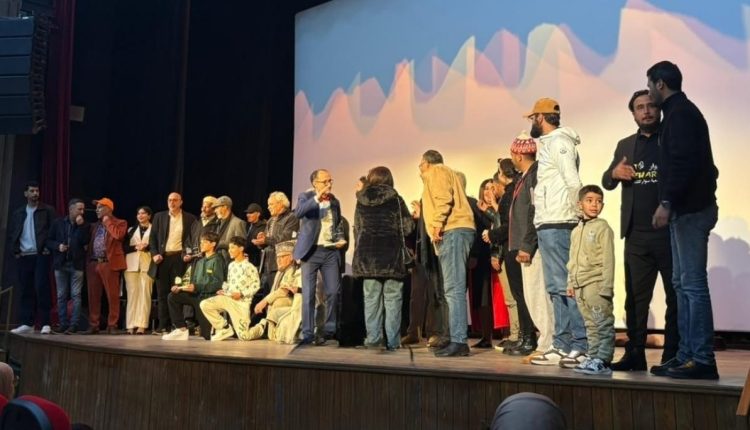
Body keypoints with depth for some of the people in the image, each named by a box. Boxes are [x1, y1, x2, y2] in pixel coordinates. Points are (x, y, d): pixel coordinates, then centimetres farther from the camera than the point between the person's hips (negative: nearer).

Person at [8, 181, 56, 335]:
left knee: (41, 287, -10)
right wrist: (15, 250, 5)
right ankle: (27, 323, 12)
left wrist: (49, 247, -11)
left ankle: (45, 323, -9)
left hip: (41, 255, -4)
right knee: (26, 290, 7)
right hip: (23, 257, 4)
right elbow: (11, 233, 17)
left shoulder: (47, 210, 2)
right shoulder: (17, 213, 15)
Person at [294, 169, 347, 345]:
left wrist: (341, 238, 6)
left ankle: (330, 330, 15)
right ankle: (307, 333, 4)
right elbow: (298, 212, -23)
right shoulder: (306, 196, -2)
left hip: (330, 251, 4)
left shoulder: (335, 201, 12)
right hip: (311, 251, -4)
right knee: (308, 294, -2)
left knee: (333, 292, 1)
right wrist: (317, 198, -30)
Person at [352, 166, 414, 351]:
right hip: (391, 253, -2)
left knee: (371, 297, 6)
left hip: (367, 253, 2)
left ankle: (373, 338, 4)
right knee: (392, 298, 1)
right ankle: (392, 341, 0)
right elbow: (407, 228, 0)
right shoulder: (395, 199, -1)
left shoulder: (361, 201, 8)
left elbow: (357, 229, 13)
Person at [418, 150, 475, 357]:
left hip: (451, 231, -10)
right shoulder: (446, 173, 33)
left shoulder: (436, 171, 5)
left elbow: (443, 198, -13)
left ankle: (458, 341, -20)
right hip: (456, 231, 10)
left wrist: (437, 224, -18)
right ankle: (458, 341, 10)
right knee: (455, 289, 9)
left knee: (454, 289, -16)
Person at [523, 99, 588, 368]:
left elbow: (573, 182, -16)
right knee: (555, 287, 10)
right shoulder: (548, 144, 22)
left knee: (564, 285, -10)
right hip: (547, 225, 10)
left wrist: (571, 215, -9)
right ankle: (562, 346, 15)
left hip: (557, 225, -10)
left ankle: (581, 346, -6)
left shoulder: (558, 142, -7)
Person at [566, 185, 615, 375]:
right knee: (591, 325, 12)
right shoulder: (576, 231, 16)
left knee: (603, 324, -4)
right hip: (580, 286, 7)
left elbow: (608, 259, -9)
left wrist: (607, 286, -14)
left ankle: (603, 360, -2)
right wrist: (571, 283, 15)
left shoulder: (603, 228, -4)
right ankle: (593, 358, 18)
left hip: (596, 283, -7)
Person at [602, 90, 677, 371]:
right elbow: (606, 182, 14)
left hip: (670, 231, -3)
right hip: (637, 235, 4)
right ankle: (635, 354, 13)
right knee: (635, 298, 6)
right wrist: (614, 173, -9)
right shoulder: (625, 145, 15)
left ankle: (672, 356, 10)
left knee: (676, 296, 3)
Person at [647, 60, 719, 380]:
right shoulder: (682, 111, 21)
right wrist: (671, 203, 17)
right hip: (688, 209, 10)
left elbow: (683, 162, -22)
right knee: (682, 282, 11)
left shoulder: (680, 113, -10)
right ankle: (687, 355, 15)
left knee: (693, 283, -9)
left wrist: (667, 203, -24)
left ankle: (702, 360, -5)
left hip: (690, 209, -10)